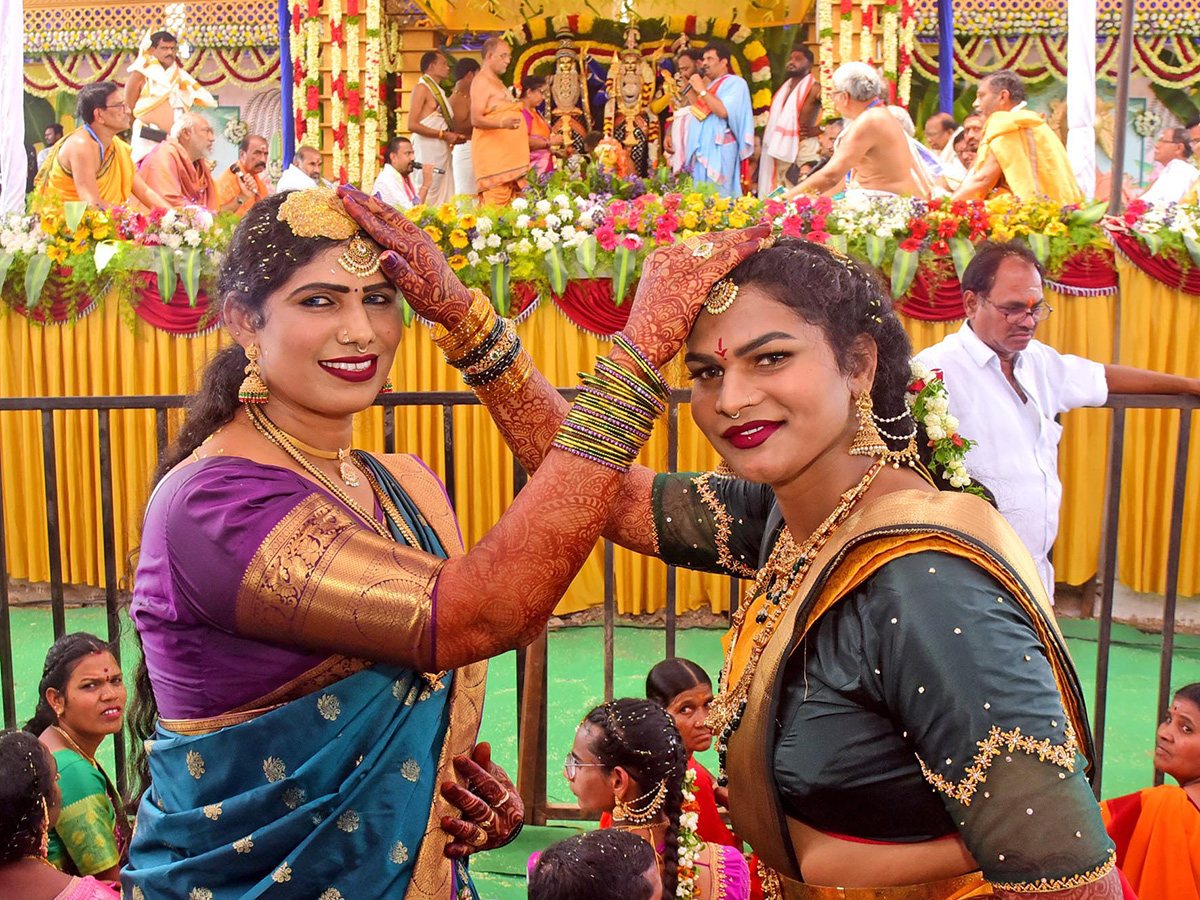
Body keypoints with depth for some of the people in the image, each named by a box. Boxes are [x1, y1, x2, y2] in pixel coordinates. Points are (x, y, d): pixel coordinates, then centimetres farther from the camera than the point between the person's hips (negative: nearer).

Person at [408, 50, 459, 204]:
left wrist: (453, 137, 6)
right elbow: (412, 125, -16)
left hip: (442, 150, 9)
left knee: (446, 200, 4)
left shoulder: (438, 91, 20)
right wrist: (443, 135, -14)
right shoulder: (422, 88, -6)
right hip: (427, 150, -9)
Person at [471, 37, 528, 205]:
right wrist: (503, 123, -33)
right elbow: (476, 119, -19)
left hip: (508, 156, 10)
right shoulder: (482, 81, -7)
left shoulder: (496, 82, 23)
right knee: (495, 207, -16)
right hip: (492, 156, -10)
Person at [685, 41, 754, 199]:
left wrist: (702, 90, -12)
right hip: (701, 149, 8)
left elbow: (724, 111, -18)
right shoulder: (708, 84, 23)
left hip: (719, 150, -8)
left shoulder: (735, 83, -3)